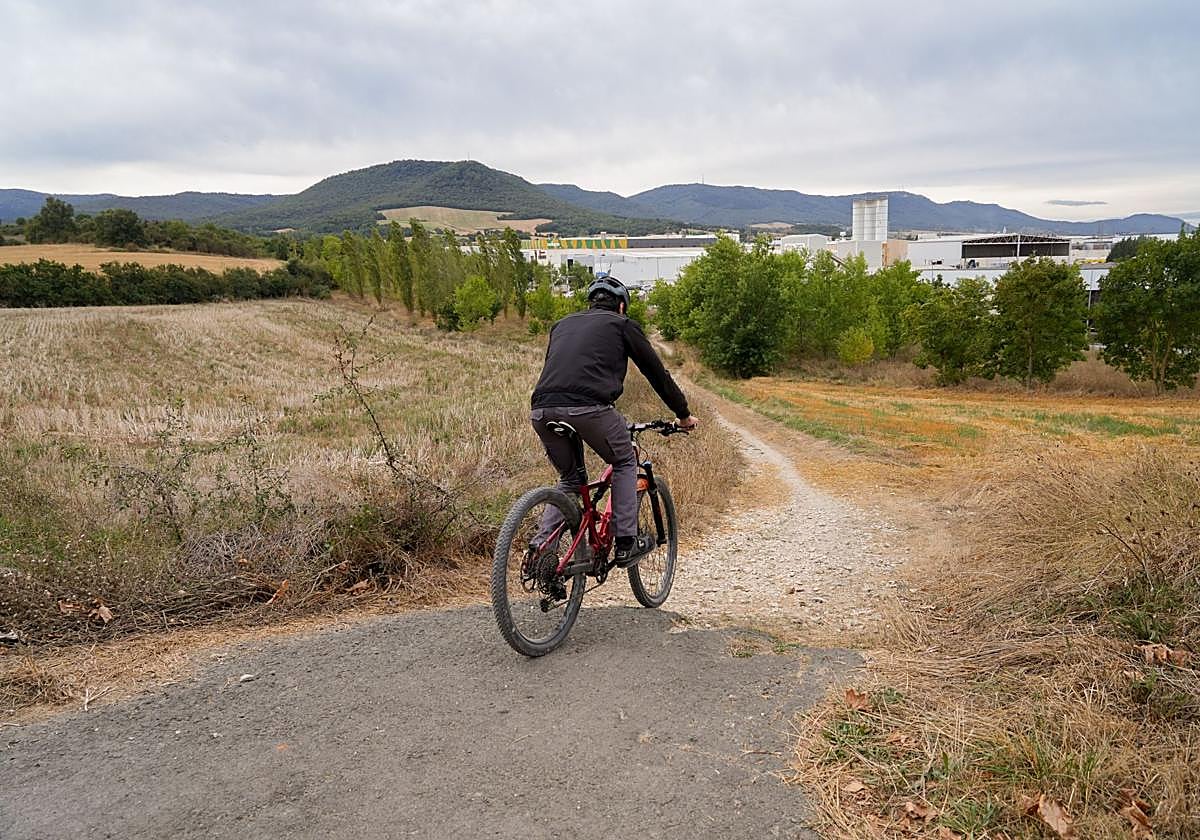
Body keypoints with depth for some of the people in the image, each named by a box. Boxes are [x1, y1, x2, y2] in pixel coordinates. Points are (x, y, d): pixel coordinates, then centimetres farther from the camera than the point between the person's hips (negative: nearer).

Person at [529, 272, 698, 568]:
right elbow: (656, 372, 22)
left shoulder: (563, 324, 32)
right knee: (625, 464, 21)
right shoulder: (622, 324, 19)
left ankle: (540, 546, 12)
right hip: (588, 407, -5)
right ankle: (626, 544, 17)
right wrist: (684, 415, 32)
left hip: (542, 409, 5)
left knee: (569, 478, 26)